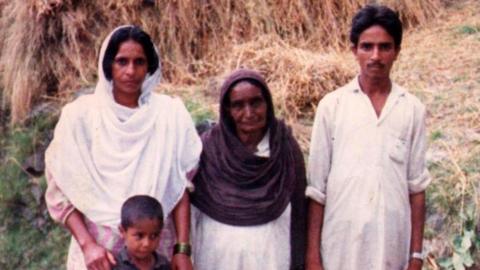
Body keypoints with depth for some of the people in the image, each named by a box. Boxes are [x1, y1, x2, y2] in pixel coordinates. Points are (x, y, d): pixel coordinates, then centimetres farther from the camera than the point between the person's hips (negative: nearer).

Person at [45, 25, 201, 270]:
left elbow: (180, 187, -2)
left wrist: (182, 248, -7)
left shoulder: (170, 113, -5)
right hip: (97, 246, -1)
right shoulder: (80, 114, -7)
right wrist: (87, 244, -13)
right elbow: (60, 190, -4)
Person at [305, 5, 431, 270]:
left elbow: (416, 186, 5)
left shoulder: (413, 109, 2)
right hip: (340, 247, -1)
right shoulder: (332, 105, -2)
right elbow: (316, 186, -1)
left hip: (393, 247, 1)